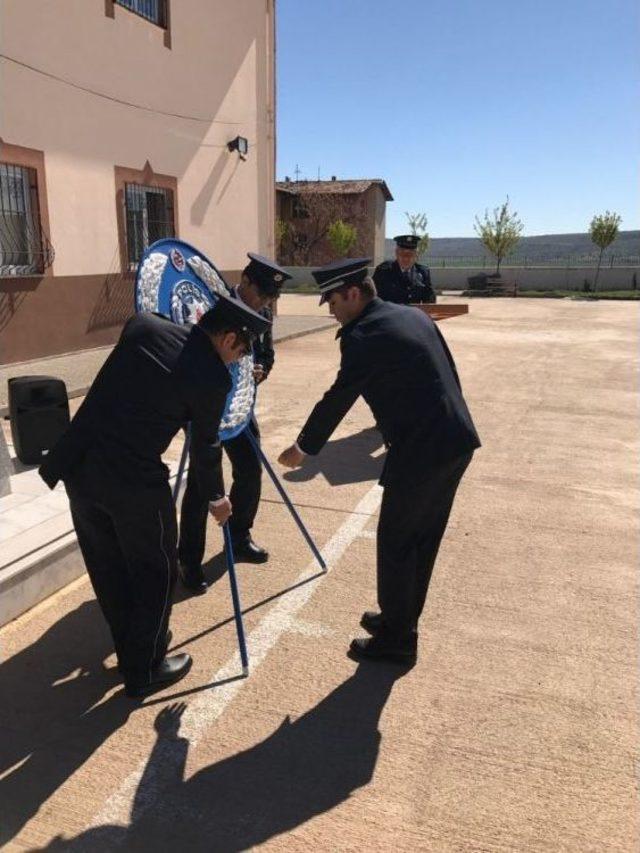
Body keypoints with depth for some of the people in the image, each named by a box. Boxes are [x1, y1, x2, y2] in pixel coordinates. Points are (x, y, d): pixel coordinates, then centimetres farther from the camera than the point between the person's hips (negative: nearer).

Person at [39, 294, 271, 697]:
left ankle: (133, 649, 42)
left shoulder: (142, 326, 6)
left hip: (79, 467, 7)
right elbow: (205, 446, 4)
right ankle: (144, 669, 29)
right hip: (133, 480, -7)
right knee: (155, 572, 15)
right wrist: (216, 497, 20)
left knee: (108, 569, 21)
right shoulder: (213, 376, -8)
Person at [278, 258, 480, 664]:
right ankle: (402, 619, 36)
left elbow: (338, 399, -7)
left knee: (396, 544, 7)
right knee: (424, 539, 19)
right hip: (457, 440, 9)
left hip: (420, 451, -9)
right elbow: (450, 374, 16)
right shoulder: (415, 315, 13)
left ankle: (397, 638, 21)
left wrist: (304, 447, 6)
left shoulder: (362, 335, -12)